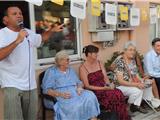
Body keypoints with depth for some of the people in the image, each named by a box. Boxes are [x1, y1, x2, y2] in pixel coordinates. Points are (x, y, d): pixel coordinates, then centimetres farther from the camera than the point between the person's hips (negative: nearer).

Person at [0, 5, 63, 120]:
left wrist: (52, 30, 20)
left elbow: (41, 38, 33)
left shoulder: (29, 33, 12)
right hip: (12, 85, -6)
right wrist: (17, 41, -29)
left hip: (31, 85, 6)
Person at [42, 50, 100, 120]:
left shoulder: (71, 70, 20)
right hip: (60, 97, -5)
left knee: (90, 96, -22)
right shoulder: (51, 72, 1)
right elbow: (46, 90, -7)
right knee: (73, 106, -35)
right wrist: (60, 94, -21)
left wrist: (79, 88, -3)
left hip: (74, 94, 6)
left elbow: (79, 82, 22)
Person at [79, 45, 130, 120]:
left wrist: (109, 85, -12)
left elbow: (105, 77, 10)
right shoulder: (83, 68, -7)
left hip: (105, 88, 5)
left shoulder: (99, 63, 11)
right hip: (94, 92, -5)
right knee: (115, 95, -28)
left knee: (118, 93, -25)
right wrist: (103, 88, -17)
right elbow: (87, 86, -11)